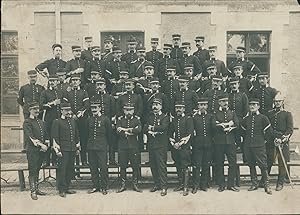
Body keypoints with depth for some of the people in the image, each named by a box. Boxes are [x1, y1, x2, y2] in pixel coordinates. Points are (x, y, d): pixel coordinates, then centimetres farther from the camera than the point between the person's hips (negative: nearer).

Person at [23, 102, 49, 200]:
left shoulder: (41, 122, 17)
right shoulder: (27, 122, -6)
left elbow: (46, 136, 17)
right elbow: (30, 137, -16)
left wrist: (47, 143, -3)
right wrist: (40, 145, -23)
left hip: (41, 150, 7)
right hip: (32, 150, -6)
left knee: (37, 170, 14)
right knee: (33, 171, -3)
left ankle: (36, 188, 23)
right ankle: (33, 191, 4)